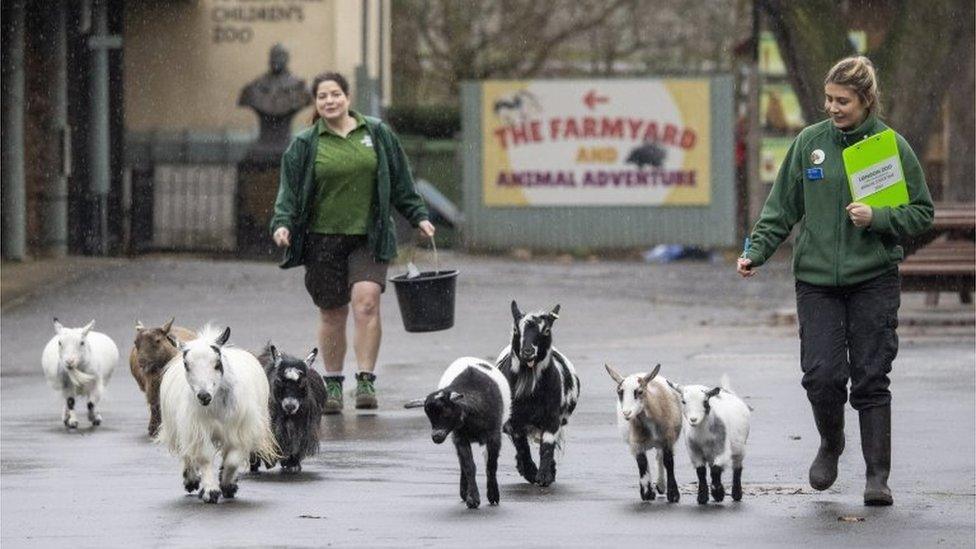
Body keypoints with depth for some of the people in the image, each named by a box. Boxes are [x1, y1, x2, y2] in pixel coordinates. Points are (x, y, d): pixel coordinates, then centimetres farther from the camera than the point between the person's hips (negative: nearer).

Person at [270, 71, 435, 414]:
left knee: (366, 302, -18)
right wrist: (282, 224, -14)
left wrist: (418, 217, 11)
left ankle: (366, 381, -16)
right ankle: (333, 385, 18)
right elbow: (290, 191, 2)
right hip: (323, 240, 0)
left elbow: (400, 182, 14)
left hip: (368, 237, 0)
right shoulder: (304, 144, 3)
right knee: (332, 314, 5)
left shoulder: (377, 134, 7)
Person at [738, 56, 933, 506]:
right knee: (821, 374, -7)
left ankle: (877, 475, 5)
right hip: (816, 278, 2)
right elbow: (782, 207, 11)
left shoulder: (892, 146, -2)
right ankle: (830, 444, 22)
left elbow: (922, 213, 2)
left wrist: (877, 218, -14)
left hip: (874, 279, -2)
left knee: (871, 378, -1)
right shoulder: (809, 142, 4)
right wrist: (756, 251, -2)